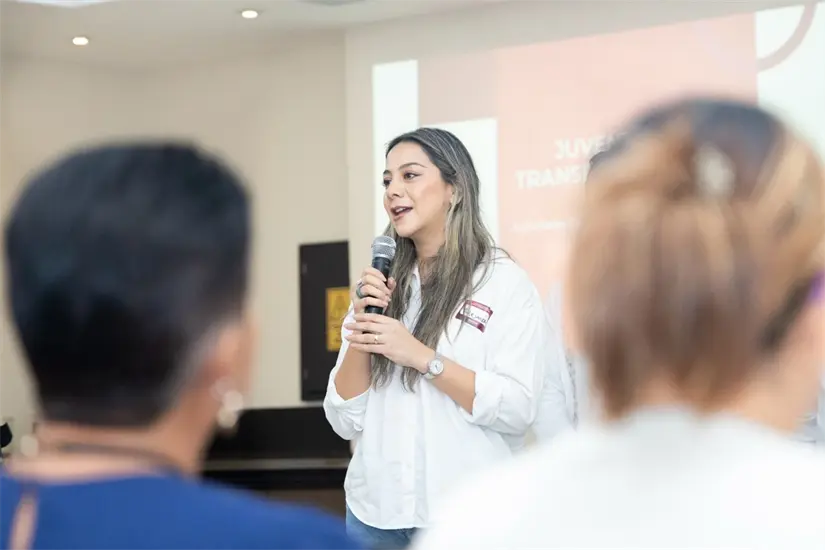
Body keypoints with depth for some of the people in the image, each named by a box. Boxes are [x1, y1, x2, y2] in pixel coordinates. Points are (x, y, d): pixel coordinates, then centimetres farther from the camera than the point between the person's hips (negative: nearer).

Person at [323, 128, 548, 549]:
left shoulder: (505, 282, -5)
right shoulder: (380, 287, 7)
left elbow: (517, 411, -14)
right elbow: (346, 422, 4)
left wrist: (422, 357, -19)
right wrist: (360, 332, -9)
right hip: (375, 513, 4)